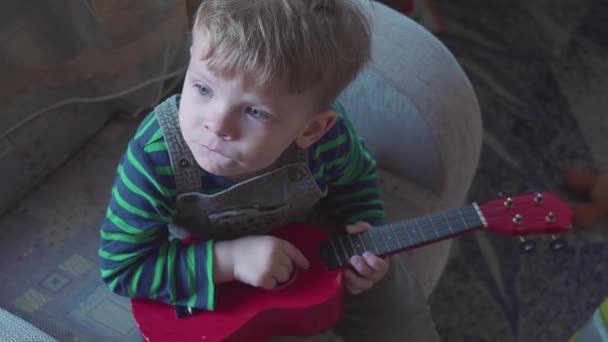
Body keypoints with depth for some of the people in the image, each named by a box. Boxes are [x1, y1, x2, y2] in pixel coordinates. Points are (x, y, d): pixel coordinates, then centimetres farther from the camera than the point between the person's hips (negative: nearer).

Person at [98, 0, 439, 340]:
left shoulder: (326, 135, -33)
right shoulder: (153, 160, -40)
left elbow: (356, 180, -8)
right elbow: (121, 266, -31)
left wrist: (361, 228, -27)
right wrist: (228, 259, -41)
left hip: (306, 253, 0)